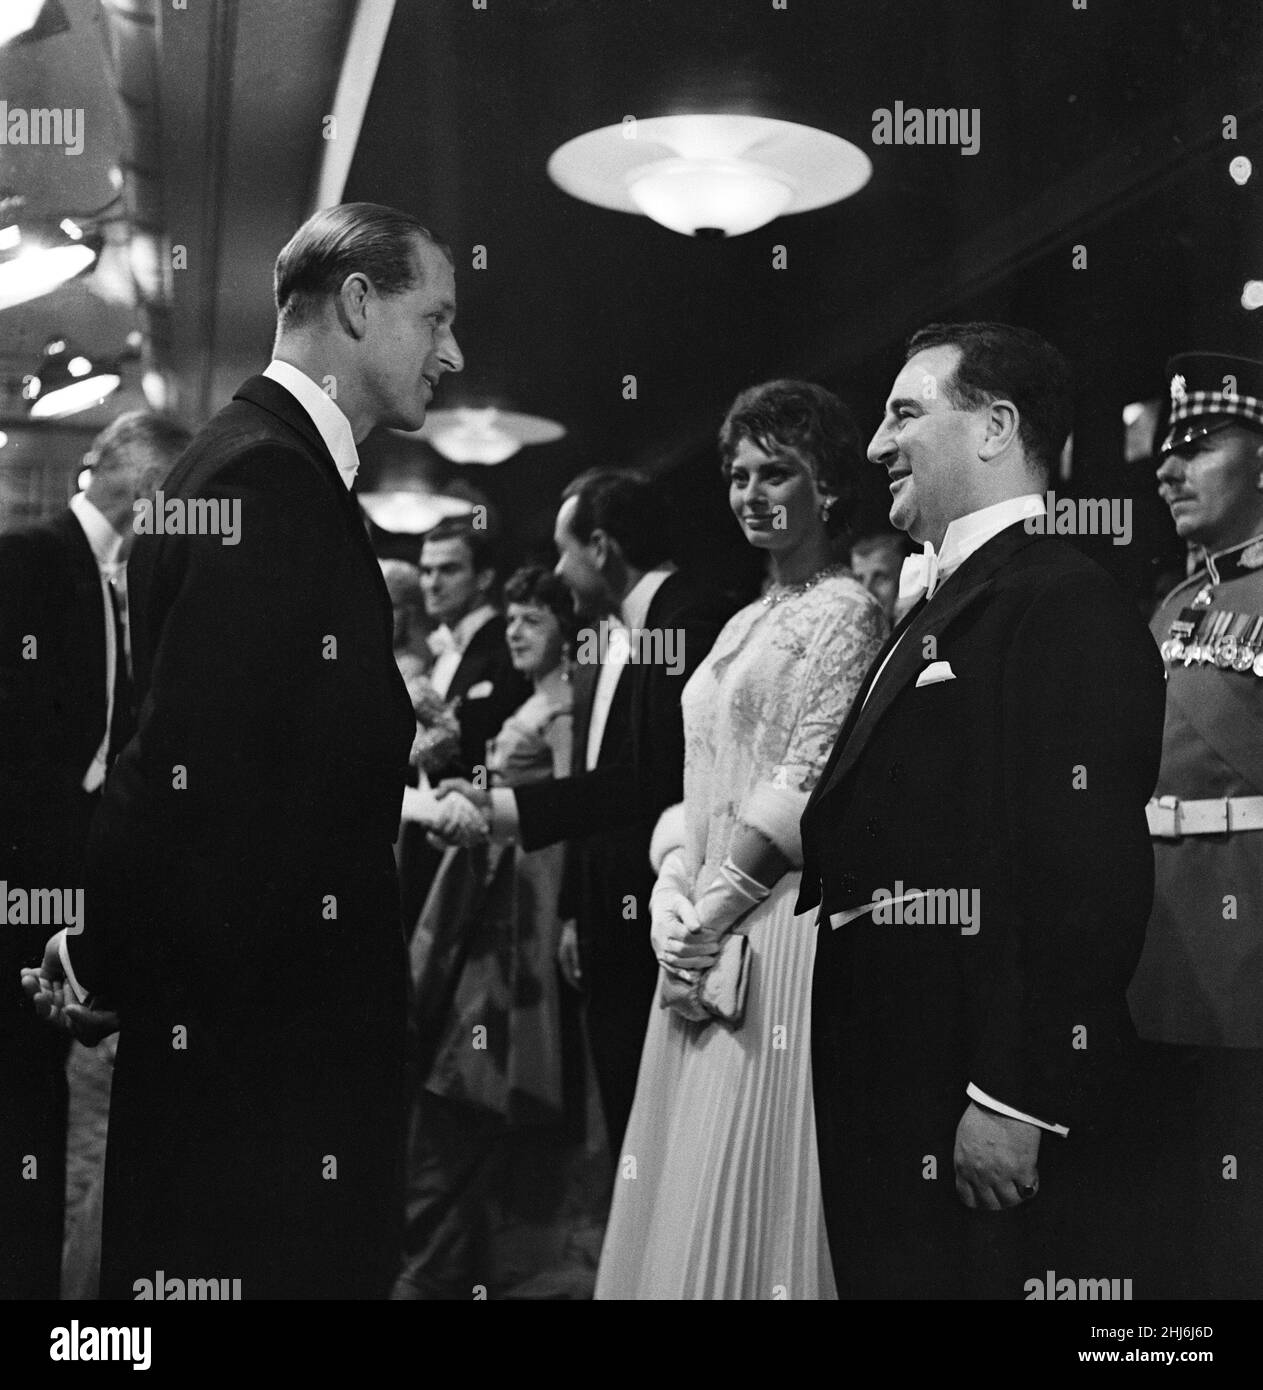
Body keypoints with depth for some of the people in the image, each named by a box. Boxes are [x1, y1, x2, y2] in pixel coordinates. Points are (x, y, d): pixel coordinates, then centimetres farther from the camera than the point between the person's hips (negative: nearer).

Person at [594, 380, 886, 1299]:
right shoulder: (747, 622, 18)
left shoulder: (846, 611, -6)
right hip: (708, 929, 8)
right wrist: (672, 885, 0)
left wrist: (718, 906, -14)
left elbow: (809, 783, -13)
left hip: (784, 919, -8)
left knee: (750, 1172, -3)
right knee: (689, 1174, 12)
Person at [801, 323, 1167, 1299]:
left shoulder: (1068, 605, -13)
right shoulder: (941, 606, 17)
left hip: (985, 1119, -9)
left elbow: (1084, 879, -22)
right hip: (889, 1091, 9)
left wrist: (1014, 1102, -22)